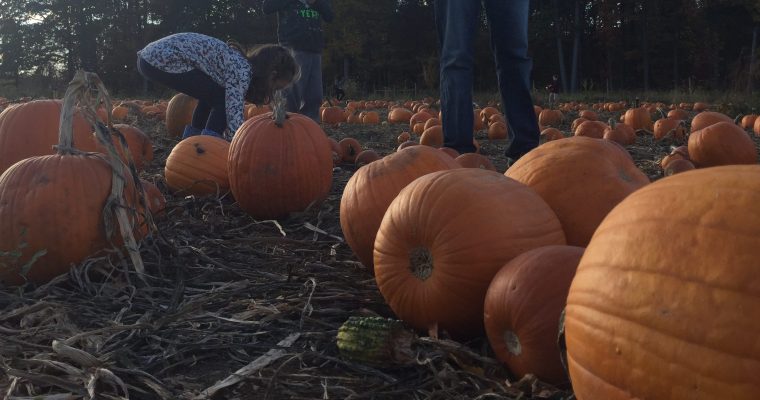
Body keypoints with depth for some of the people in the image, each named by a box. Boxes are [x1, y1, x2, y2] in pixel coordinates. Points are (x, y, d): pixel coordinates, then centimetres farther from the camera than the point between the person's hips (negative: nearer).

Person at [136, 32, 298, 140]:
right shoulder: (242, 70, -14)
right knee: (221, 98, -7)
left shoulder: (240, 63, 14)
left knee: (211, 95, 21)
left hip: (153, 55, 10)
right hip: (162, 60, -10)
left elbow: (233, 112, 19)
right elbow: (235, 119, -23)